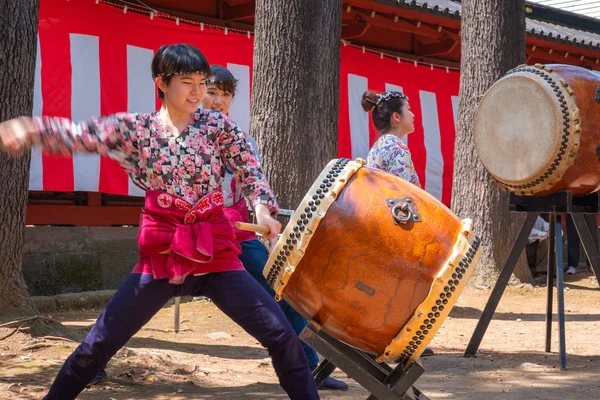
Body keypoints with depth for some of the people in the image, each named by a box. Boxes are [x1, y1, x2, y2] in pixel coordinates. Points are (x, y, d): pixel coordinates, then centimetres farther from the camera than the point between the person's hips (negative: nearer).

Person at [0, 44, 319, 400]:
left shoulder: (218, 125, 3)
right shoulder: (136, 129, 2)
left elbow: (250, 170, -1)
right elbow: (79, 136, -8)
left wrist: (262, 206, -23)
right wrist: (29, 129, -27)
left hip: (216, 253, 0)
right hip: (161, 254, 0)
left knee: (281, 335, -6)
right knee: (99, 344, 0)